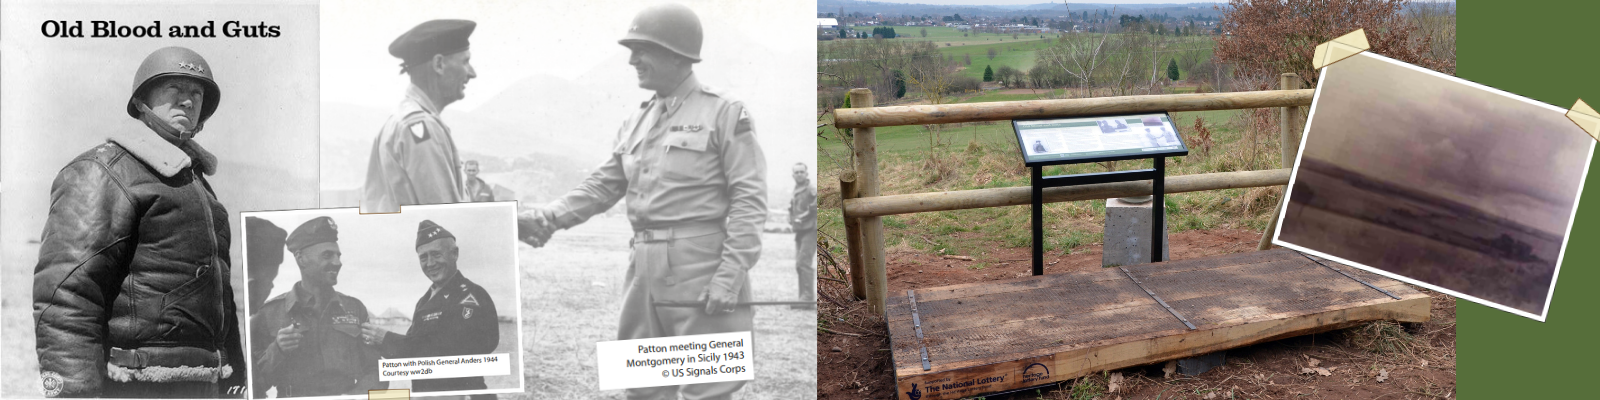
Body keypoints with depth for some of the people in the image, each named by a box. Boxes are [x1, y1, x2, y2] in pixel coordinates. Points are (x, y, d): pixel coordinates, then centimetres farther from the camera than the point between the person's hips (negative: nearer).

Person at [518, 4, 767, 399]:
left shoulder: (725, 114, -6)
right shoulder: (637, 122, 14)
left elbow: (749, 201, -11)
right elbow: (601, 187, 14)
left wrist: (731, 274, -18)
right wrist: (544, 218, -1)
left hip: (700, 271, -7)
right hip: (644, 267, 7)